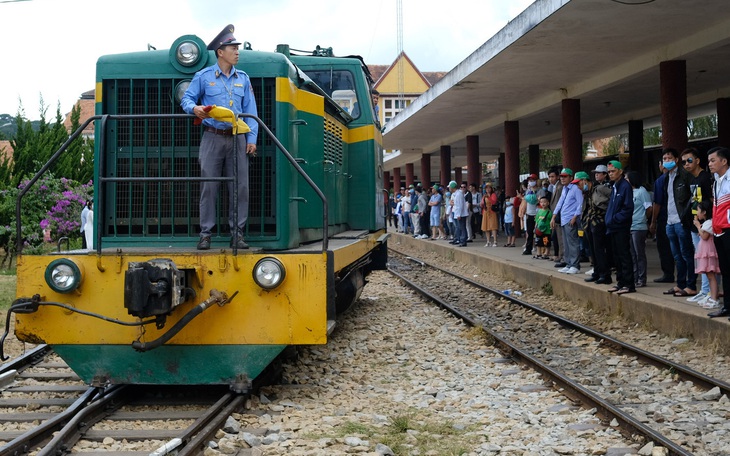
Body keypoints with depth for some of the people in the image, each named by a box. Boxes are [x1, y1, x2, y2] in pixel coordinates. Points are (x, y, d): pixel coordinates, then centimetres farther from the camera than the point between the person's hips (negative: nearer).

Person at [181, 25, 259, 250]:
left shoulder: (243, 79, 13)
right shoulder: (203, 76, 4)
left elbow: (250, 110, 11)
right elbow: (186, 99, 7)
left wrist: (251, 138, 3)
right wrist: (195, 108, -16)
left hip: (237, 139, 3)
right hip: (212, 138, -3)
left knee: (240, 186, 0)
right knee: (209, 186, -3)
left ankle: (237, 233, 7)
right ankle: (205, 234, 3)